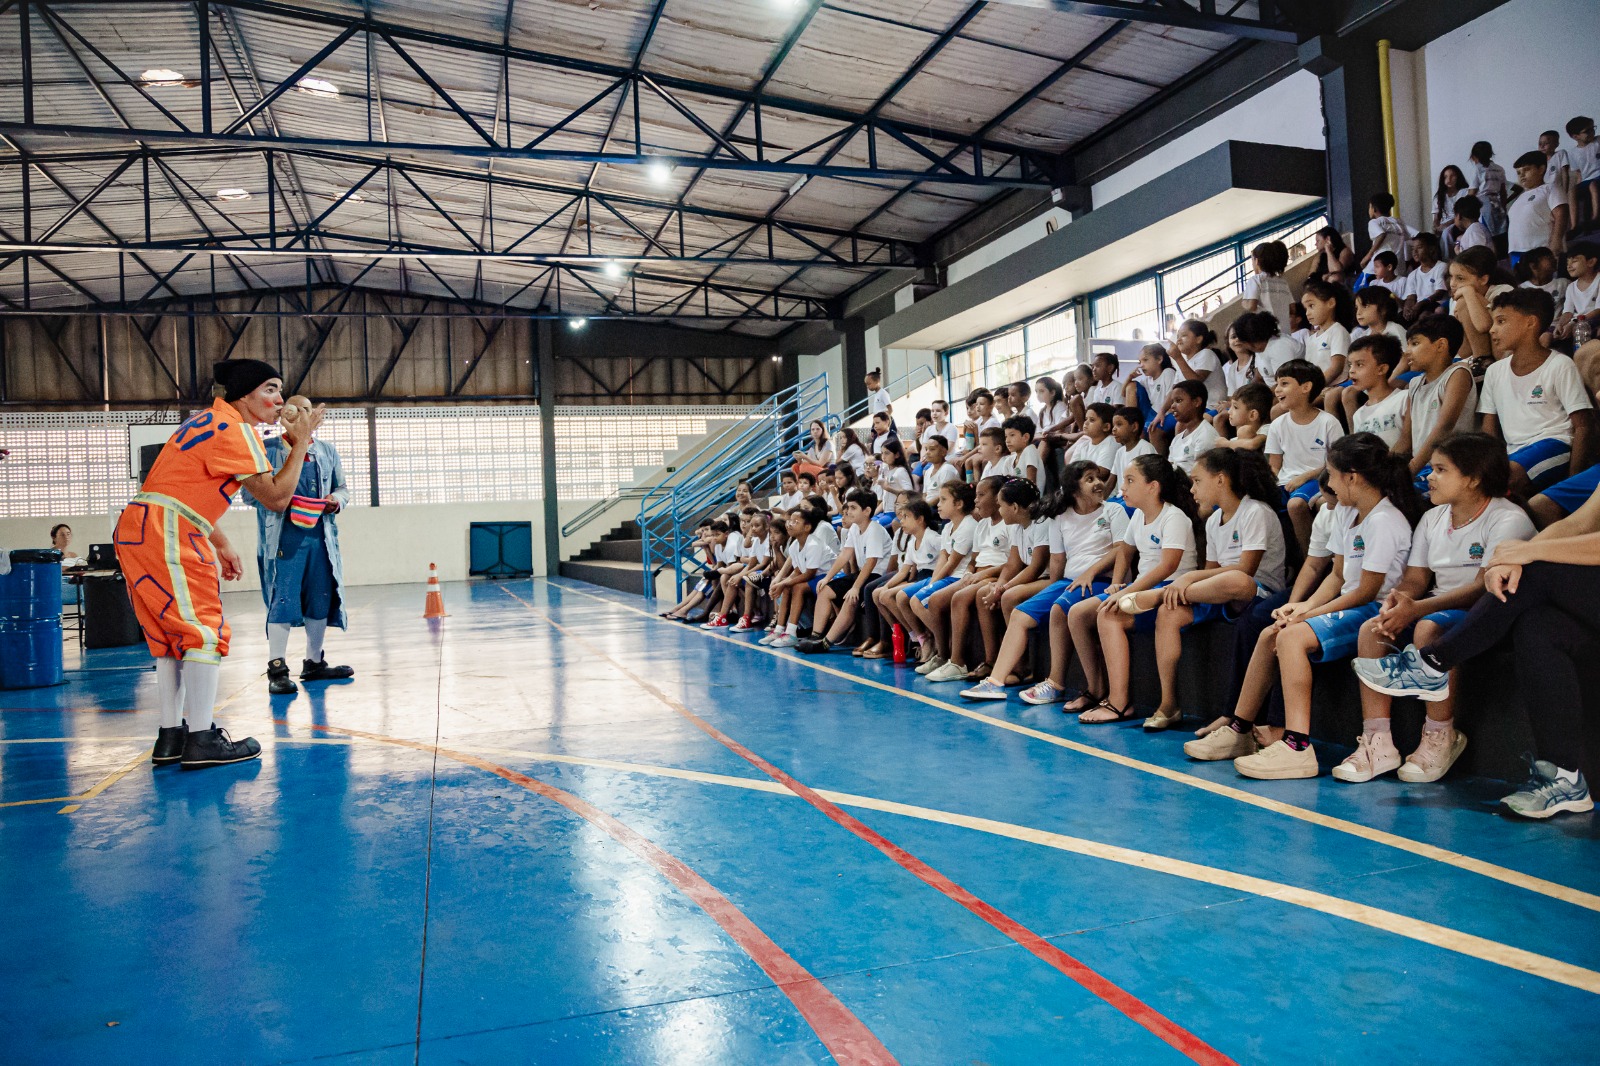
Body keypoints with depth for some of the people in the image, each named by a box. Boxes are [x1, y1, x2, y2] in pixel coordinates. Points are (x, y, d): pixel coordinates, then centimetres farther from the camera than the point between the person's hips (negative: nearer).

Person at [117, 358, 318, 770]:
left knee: (173, 635, 14)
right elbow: (276, 496, -13)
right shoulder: (235, 429, -10)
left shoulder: (208, 419, 20)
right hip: (165, 534, -10)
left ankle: (171, 736, 18)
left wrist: (220, 545, 24)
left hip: (138, 529, 10)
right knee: (205, 632, -7)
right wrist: (300, 442, -6)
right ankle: (201, 740, -6)